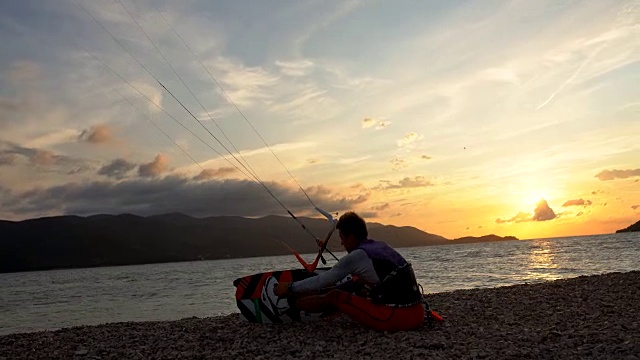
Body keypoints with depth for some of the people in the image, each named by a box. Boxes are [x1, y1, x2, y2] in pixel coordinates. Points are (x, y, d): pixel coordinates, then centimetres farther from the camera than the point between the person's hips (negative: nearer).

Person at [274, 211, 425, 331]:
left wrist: (290, 288, 12)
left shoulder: (357, 256, -8)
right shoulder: (382, 247, 15)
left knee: (334, 297, 7)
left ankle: (290, 303, 28)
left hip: (395, 318, -8)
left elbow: (322, 280, 0)